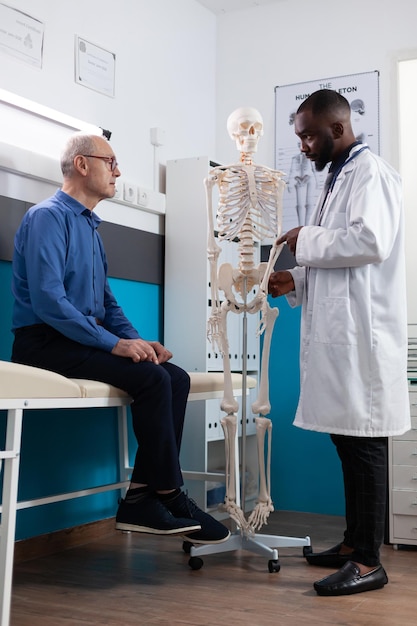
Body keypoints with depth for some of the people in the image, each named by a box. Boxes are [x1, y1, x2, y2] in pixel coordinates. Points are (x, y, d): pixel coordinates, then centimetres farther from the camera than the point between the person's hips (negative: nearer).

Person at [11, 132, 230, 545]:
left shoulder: (90, 226, 19)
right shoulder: (48, 217, -9)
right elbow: (47, 300, -22)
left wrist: (137, 341, 3)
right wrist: (115, 343, -22)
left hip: (85, 340, 9)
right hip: (45, 344, -9)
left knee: (176, 378, -10)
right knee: (151, 378, -25)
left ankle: (141, 499, -13)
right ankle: (170, 496, -11)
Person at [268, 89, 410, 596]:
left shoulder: (370, 171, -6)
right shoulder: (336, 179, 23)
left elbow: (371, 242, -22)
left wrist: (307, 241, -10)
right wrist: (294, 280, 11)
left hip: (361, 332, -9)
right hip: (336, 333, 9)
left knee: (363, 443, -5)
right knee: (347, 440, 13)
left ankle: (368, 562, 3)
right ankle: (354, 543, 23)